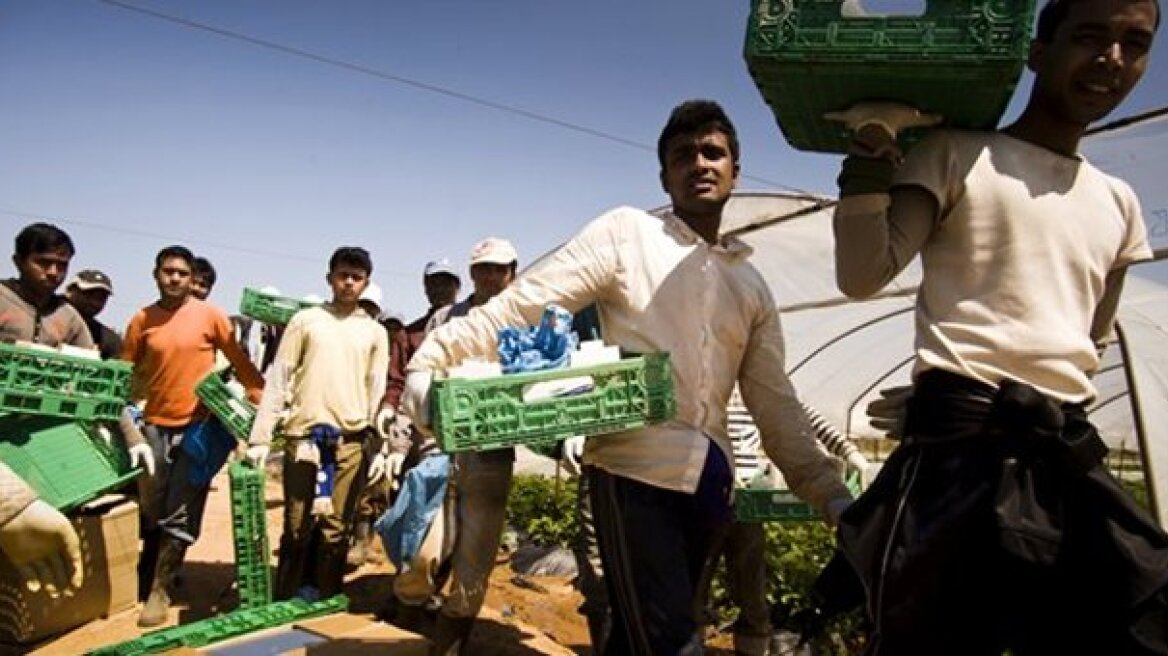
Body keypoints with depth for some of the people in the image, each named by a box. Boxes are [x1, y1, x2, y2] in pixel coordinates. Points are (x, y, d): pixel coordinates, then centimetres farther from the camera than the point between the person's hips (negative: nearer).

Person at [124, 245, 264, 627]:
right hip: (155, 424, 3)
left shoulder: (209, 315, -4)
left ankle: (160, 589, 10)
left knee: (181, 513, 0)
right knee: (152, 508, 14)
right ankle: (148, 576, 35)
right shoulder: (142, 320, 4)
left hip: (200, 424, -3)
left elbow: (239, 360, -3)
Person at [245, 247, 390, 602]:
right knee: (297, 526, 3)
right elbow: (277, 380, 3)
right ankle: (286, 602, 18)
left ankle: (322, 601, 18)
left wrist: (380, 448, 3)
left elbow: (378, 393, 10)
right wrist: (259, 437, -3)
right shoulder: (305, 320, 6)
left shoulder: (375, 331, 11)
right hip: (304, 435, -1)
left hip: (352, 440, 1)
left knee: (335, 529, 5)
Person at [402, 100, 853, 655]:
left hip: (708, 483, 6)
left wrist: (831, 494, 7)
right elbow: (522, 304, -9)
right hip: (633, 469, -5)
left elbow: (776, 406, 15)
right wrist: (431, 361, -21)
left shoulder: (752, 288, 16)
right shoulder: (626, 233, -1)